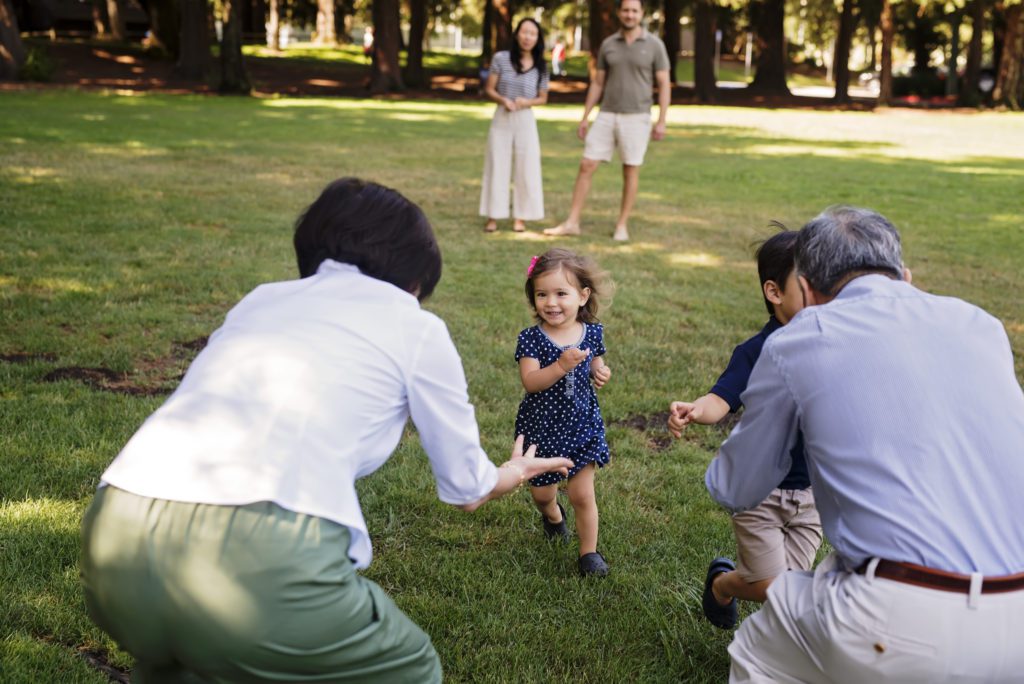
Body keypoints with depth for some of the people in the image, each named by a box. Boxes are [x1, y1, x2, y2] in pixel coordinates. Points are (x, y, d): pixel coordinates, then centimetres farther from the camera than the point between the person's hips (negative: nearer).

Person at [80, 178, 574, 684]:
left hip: (113, 546, 6)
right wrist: (516, 471, 52)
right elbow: (466, 489, 28)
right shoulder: (415, 326, 15)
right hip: (259, 564, -5)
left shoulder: (261, 300, 27)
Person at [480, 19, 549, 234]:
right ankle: (493, 217, 9)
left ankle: (521, 217, 12)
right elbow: (489, 89, 0)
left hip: (525, 120, 1)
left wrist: (527, 102, -12)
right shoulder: (501, 59, -5)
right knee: (497, 167, 3)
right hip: (501, 119, -1)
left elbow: (543, 98, 8)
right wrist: (503, 100, -20)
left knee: (526, 168, 2)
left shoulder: (540, 67, 0)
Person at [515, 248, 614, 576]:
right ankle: (552, 513, 52)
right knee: (542, 492, 16)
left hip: (581, 425, 1)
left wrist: (601, 373, -14)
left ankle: (589, 551, 22)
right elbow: (530, 381, -27)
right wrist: (562, 365, -42)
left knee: (583, 495, 3)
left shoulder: (592, 333, -6)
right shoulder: (531, 339, -17)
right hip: (541, 428, -1)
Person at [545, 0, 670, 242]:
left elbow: (664, 85, -3)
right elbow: (597, 84, 11)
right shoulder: (608, 44, 6)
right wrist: (585, 117, 6)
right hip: (607, 116, 3)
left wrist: (661, 121, -10)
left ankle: (622, 225, 15)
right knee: (586, 166, -2)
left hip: (636, 118, -3)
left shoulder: (654, 45, -3)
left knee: (631, 171, 3)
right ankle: (572, 223, 2)